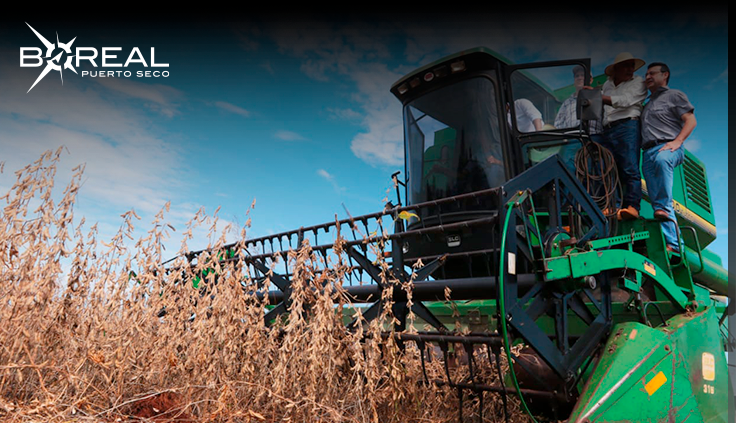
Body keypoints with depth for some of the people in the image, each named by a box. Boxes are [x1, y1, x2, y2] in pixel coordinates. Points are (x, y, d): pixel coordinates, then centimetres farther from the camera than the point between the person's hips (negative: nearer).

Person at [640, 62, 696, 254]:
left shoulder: (675, 95, 13)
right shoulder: (647, 105, 32)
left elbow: (691, 120, 2)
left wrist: (677, 141, -14)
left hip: (668, 147, -5)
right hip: (647, 152, 6)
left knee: (661, 159, -43)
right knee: (655, 198, -7)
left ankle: (663, 207, -40)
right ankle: (673, 243, -9)